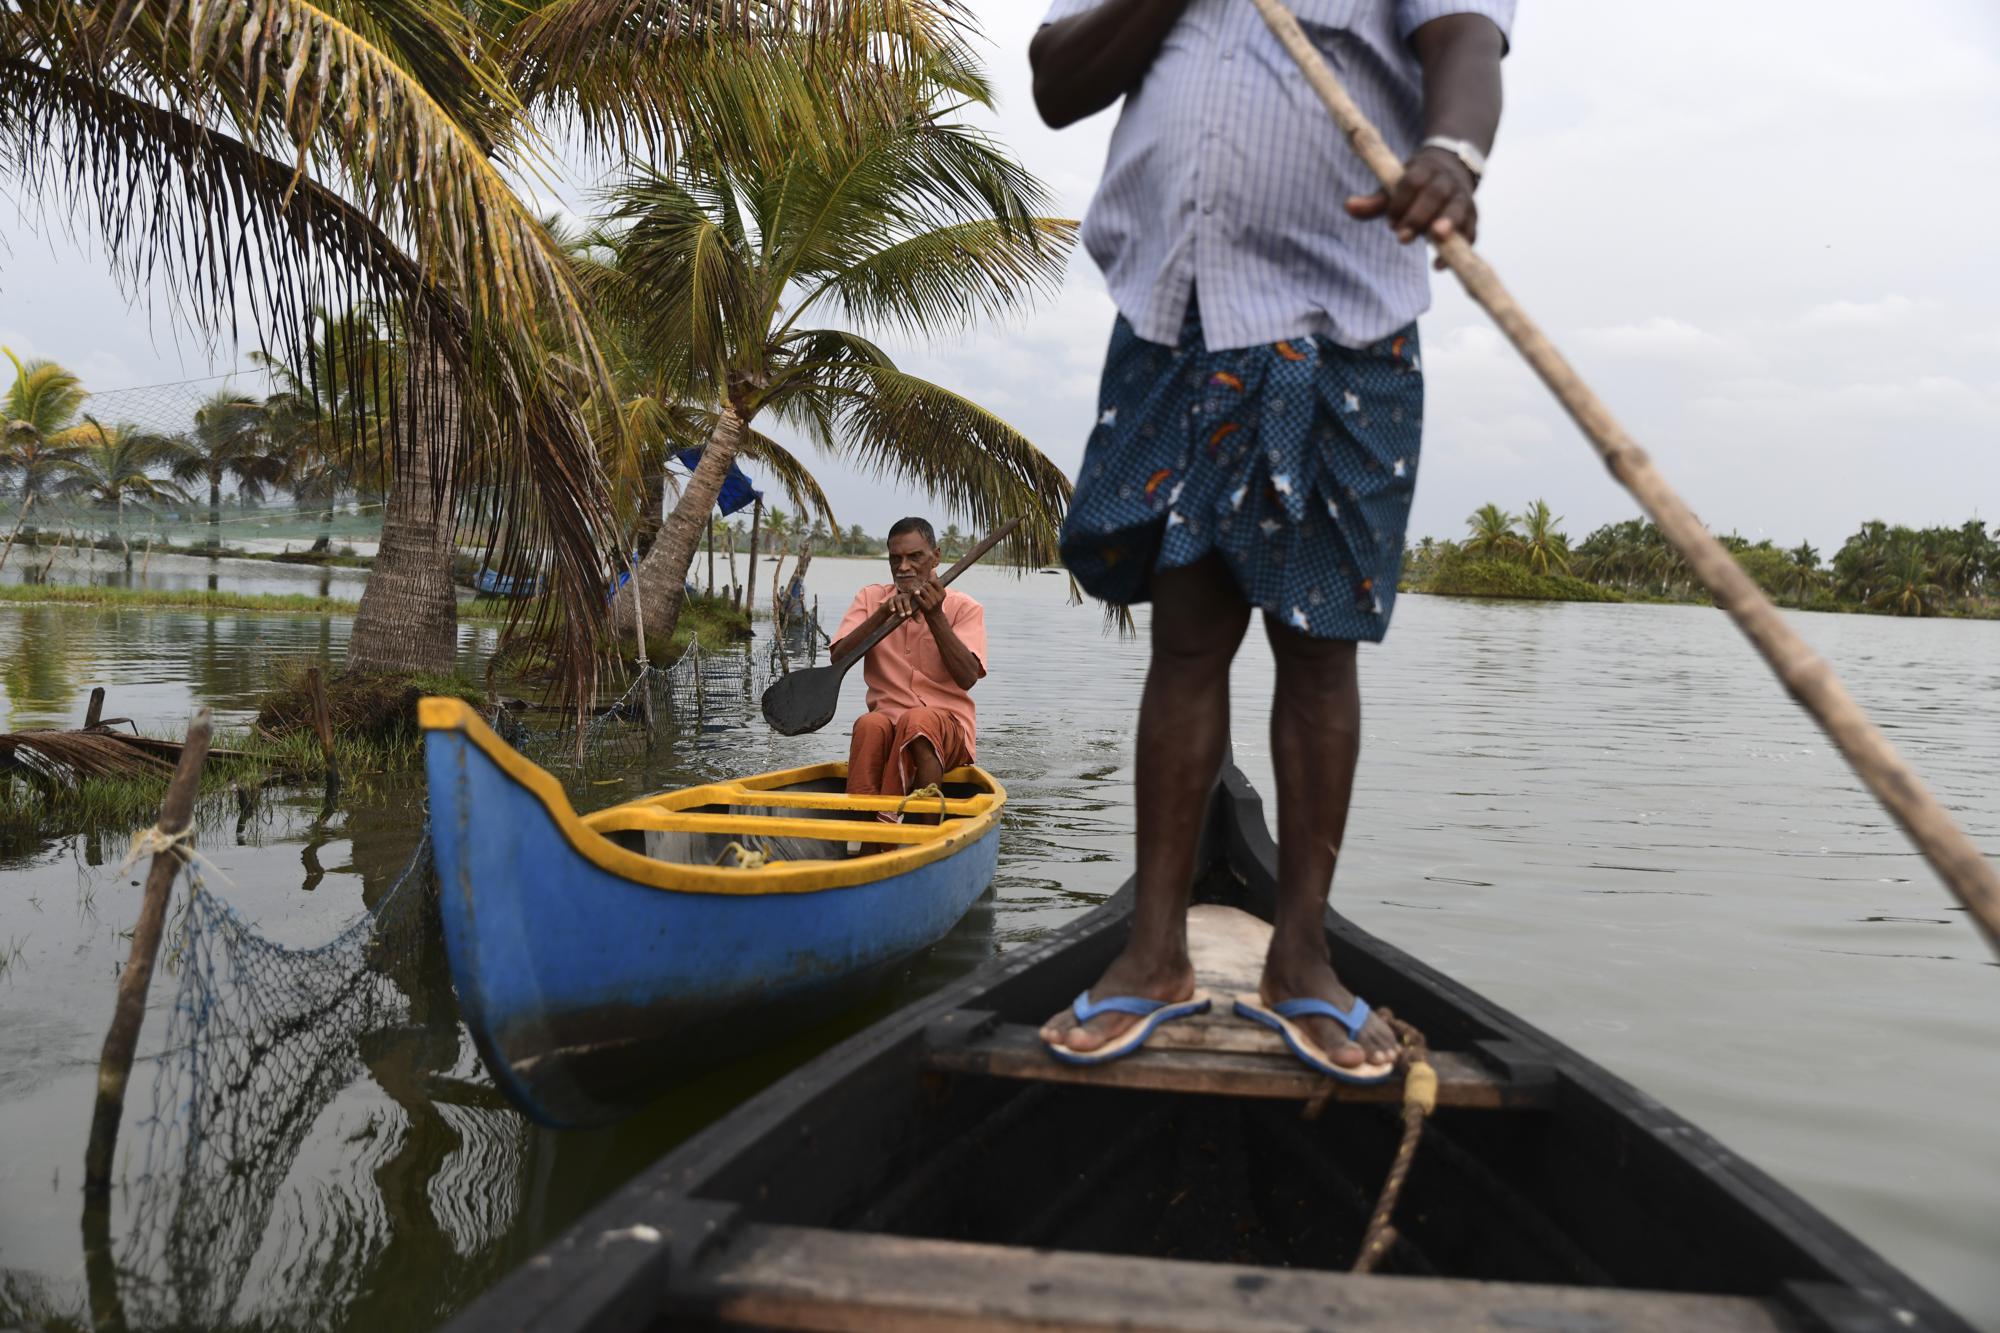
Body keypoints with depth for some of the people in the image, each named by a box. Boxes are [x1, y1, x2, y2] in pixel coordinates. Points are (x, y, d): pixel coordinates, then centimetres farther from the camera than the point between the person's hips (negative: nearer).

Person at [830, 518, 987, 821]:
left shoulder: (964, 608, 5)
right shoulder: (870, 599, 12)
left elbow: (967, 678, -11)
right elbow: (838, 659, -4)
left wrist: (935, 615, -18)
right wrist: (884, 613, -16)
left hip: (949, 726, -1)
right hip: (888, 718, 1)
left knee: (917, 720, -36)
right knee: (869, 725, -34)